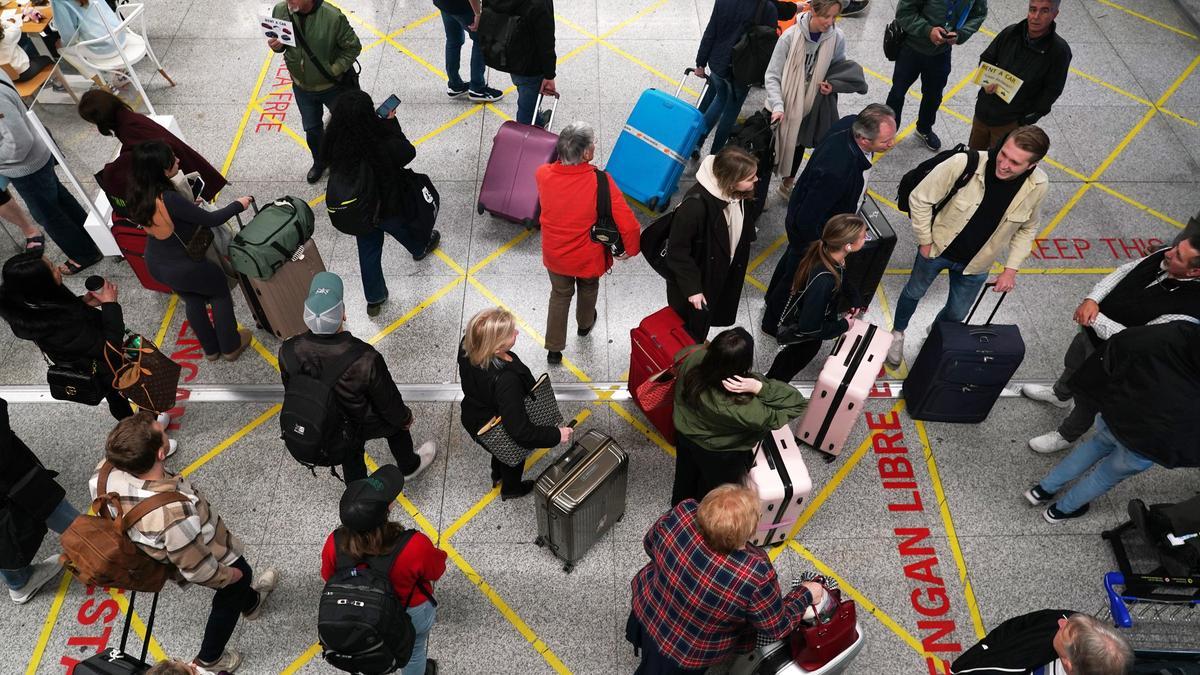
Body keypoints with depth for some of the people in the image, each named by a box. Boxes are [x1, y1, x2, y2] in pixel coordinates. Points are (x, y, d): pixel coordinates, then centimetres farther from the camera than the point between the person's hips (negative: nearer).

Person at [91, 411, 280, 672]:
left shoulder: (106, 471, -32)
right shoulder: (173, 514, -49)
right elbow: (198, 570, -30)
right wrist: (230, 575, -11)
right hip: (213, 559, -6)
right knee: (236, 583, 28)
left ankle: (251, 602, 68)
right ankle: (209, 661, 48)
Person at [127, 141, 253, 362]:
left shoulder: (139, 193, -11)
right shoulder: (169, 200, -35)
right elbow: (210, 220, -26)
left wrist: (189, 203, 4)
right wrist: (237, 205, -11)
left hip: (155, 264, 7)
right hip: (184, 267, -7)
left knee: (193, 300, 29)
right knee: (220, 292, 21)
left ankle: (210, 349, 47)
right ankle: (231, 347, 35)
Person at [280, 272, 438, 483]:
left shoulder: (288, 352, -29)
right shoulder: (365, 359, -42)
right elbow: (387, 400, -22)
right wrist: (405, 419, 0)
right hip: (365, 424, -3)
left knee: (351, 458, 31)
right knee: (396, 424, 31)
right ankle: (409, 466, 58)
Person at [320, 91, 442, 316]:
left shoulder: (335, 145, -26)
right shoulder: (384, 147, -38)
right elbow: (408, 152, -19)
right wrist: (391, 122, -9)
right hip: (388, 208, -3)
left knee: (368, 251, 23)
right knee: (406, 230, 32)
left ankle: (374, 299, 39)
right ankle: (421, 248, 65)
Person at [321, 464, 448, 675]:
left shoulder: (334, 545, -34)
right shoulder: (415, 547, -43)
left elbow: (328, 577, -10)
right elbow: (436, 571, -20)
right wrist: (438, 554, 3)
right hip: (412, 614, -3)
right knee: (414, 651, 31)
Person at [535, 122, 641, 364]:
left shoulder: (542, 174, -23)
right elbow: (628, 225, -30)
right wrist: (632, 248, -11)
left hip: (554, 255, 2)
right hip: (588, 258, -1)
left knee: (560, 295, 28)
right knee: (588, 289, 32)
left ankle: (554, 348, 37)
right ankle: (585, 324, 60)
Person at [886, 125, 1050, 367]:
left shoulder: (1039, 186, -21)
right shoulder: (965, 163, -33)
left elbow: (1027, 228, 0)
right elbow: (920, 199, -20)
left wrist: (1011, 269, -4)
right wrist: (925, 242, -13)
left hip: (976, 263, 2)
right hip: (938, 248, -2)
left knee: (957, 314, 21)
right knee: (914, 292, 23)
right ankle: (897, 333, 53)